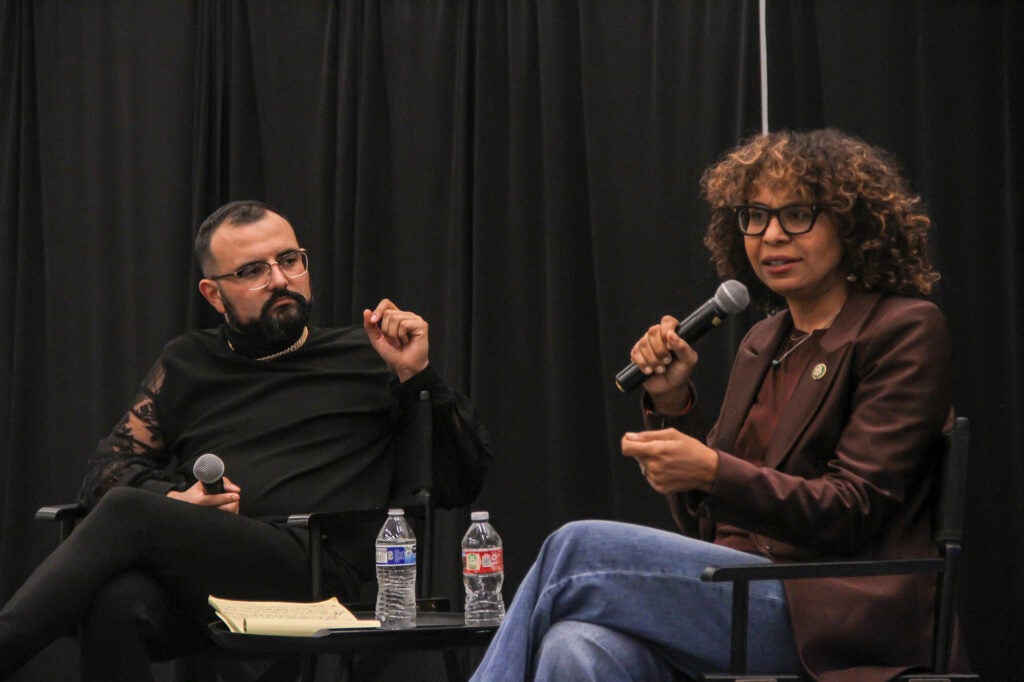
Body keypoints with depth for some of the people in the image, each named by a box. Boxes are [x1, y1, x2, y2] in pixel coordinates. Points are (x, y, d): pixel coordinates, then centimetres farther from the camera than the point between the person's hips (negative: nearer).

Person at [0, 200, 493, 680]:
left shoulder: (364, 357, 19)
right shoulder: (188, 364, 27)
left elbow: (462, 484, 14)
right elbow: (106, 469, 22)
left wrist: (416, 375, 1)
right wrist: (172, 499, 1)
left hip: (310, 571, -3)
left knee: (128, 513, -28)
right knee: (116, 603, -36)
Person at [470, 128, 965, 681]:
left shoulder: (906, 332, -1)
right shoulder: (763, 343, 21)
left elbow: (850, 511, -10)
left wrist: (712, 471, -22)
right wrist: (673, 403, 5)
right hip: (736, 592, 6)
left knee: (579, 548, -22)